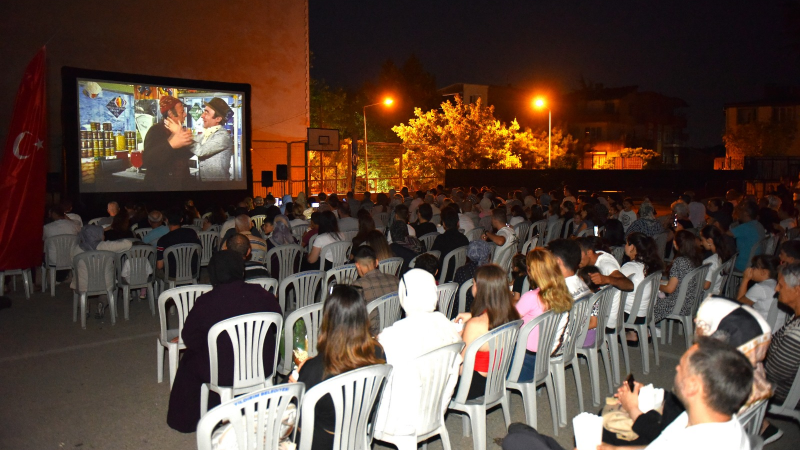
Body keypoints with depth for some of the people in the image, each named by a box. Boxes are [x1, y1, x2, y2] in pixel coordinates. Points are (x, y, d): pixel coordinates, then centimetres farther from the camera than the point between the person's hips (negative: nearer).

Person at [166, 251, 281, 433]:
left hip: (223, 374, -3)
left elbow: (190, 339, -7)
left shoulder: (205, 303, -17)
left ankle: (189, 420, 40)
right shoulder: (261, 295, -11)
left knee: (189, 359, 26)